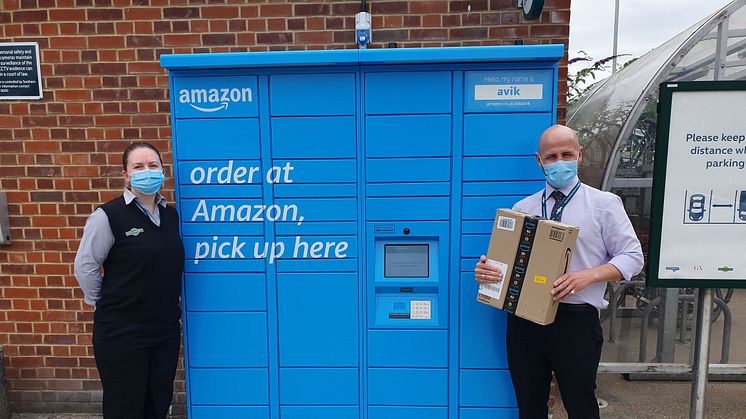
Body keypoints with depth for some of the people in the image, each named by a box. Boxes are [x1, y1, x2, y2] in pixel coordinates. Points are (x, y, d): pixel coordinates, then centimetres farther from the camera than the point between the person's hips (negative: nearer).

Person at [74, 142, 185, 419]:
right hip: (121, 332, -4)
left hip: (166, 329, 5)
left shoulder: (171, 215, 5)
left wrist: (169, 303, 11)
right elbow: (85, 267, -7)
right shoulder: (108, 215, -12)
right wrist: (106, 304, 0)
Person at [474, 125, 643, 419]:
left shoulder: (604, 204, 3)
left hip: (576, 320, -2)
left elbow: (632, 257, 0)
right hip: (523, 317, 3)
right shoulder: (522, 208, 10)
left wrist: (588, 276, -18)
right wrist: (484, 271, -12)